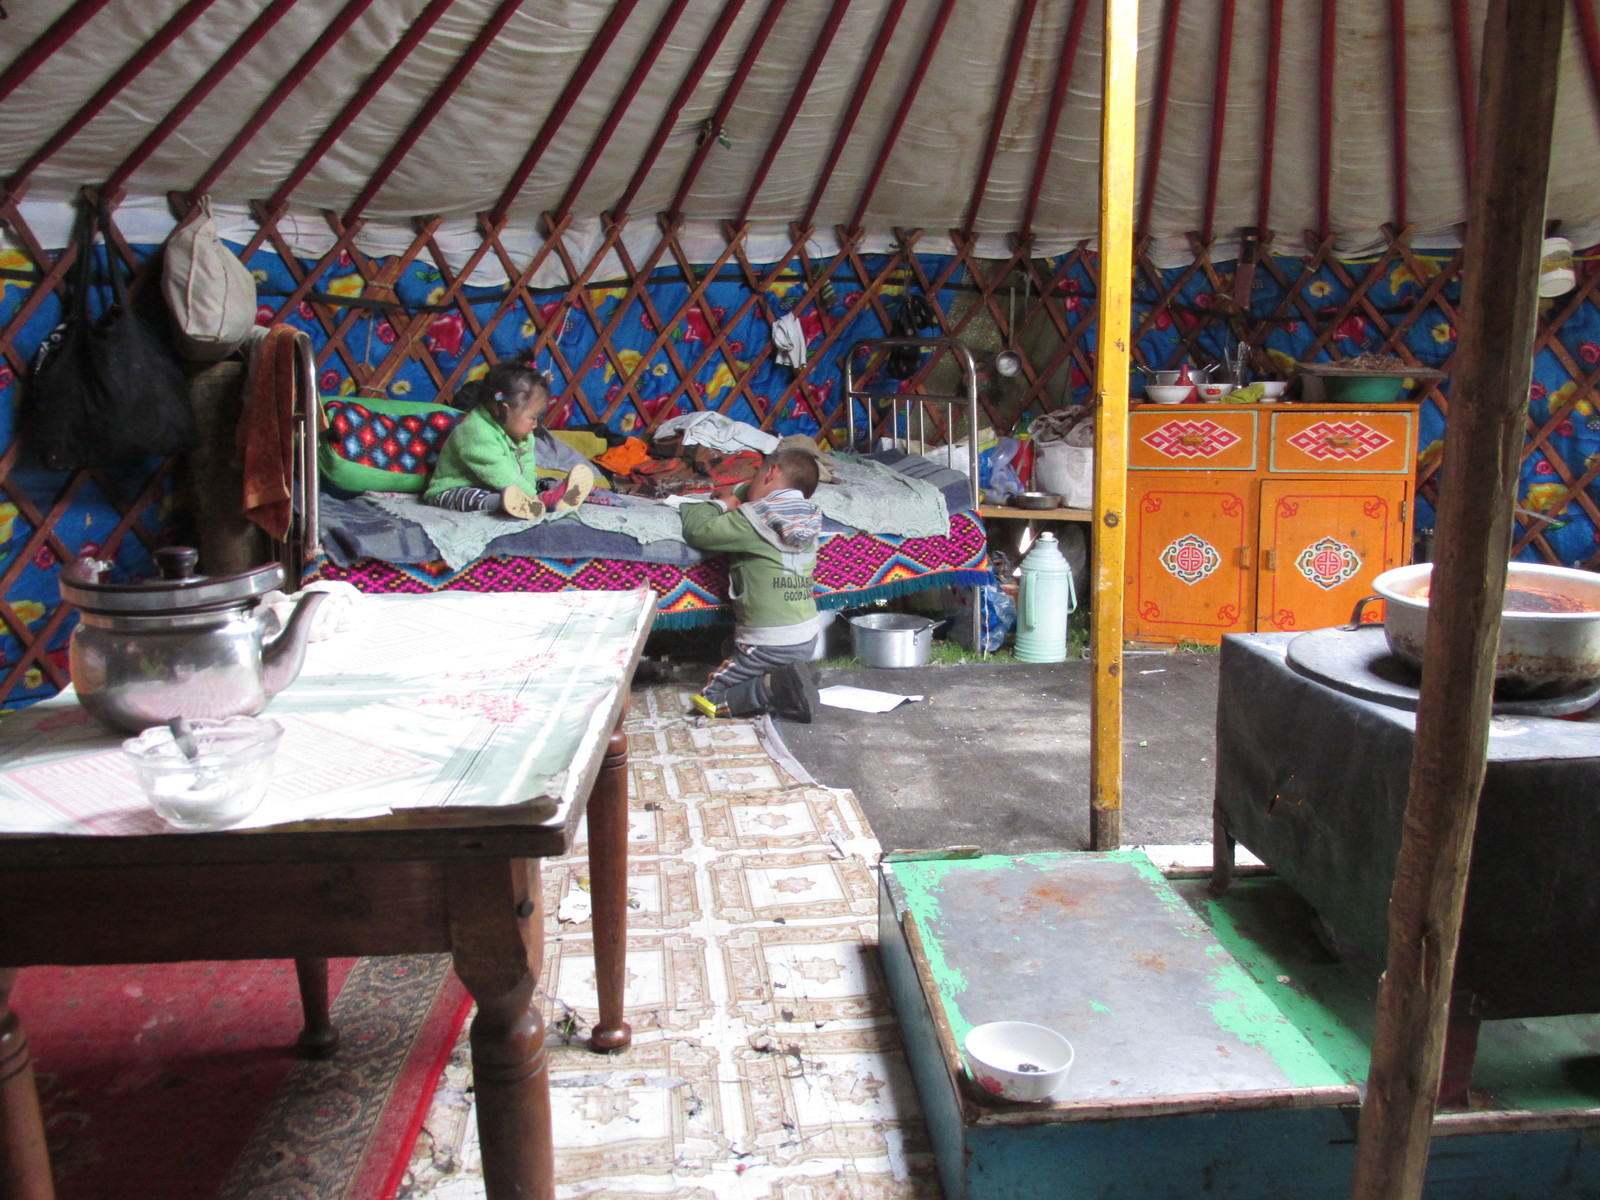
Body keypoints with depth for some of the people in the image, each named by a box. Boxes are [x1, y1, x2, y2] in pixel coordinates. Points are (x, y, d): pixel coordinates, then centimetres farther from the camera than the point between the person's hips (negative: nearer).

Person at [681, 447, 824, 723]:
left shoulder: (751, 520, -18)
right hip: (808, 638, 7)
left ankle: (773, 687, -15)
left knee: (709, 697, 5)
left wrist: (719, 504, 3)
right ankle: (792, 682, 3)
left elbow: (697, 531, -13)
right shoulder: (808, 520, 6)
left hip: (768, 646, -7)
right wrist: (734, 503, 10)